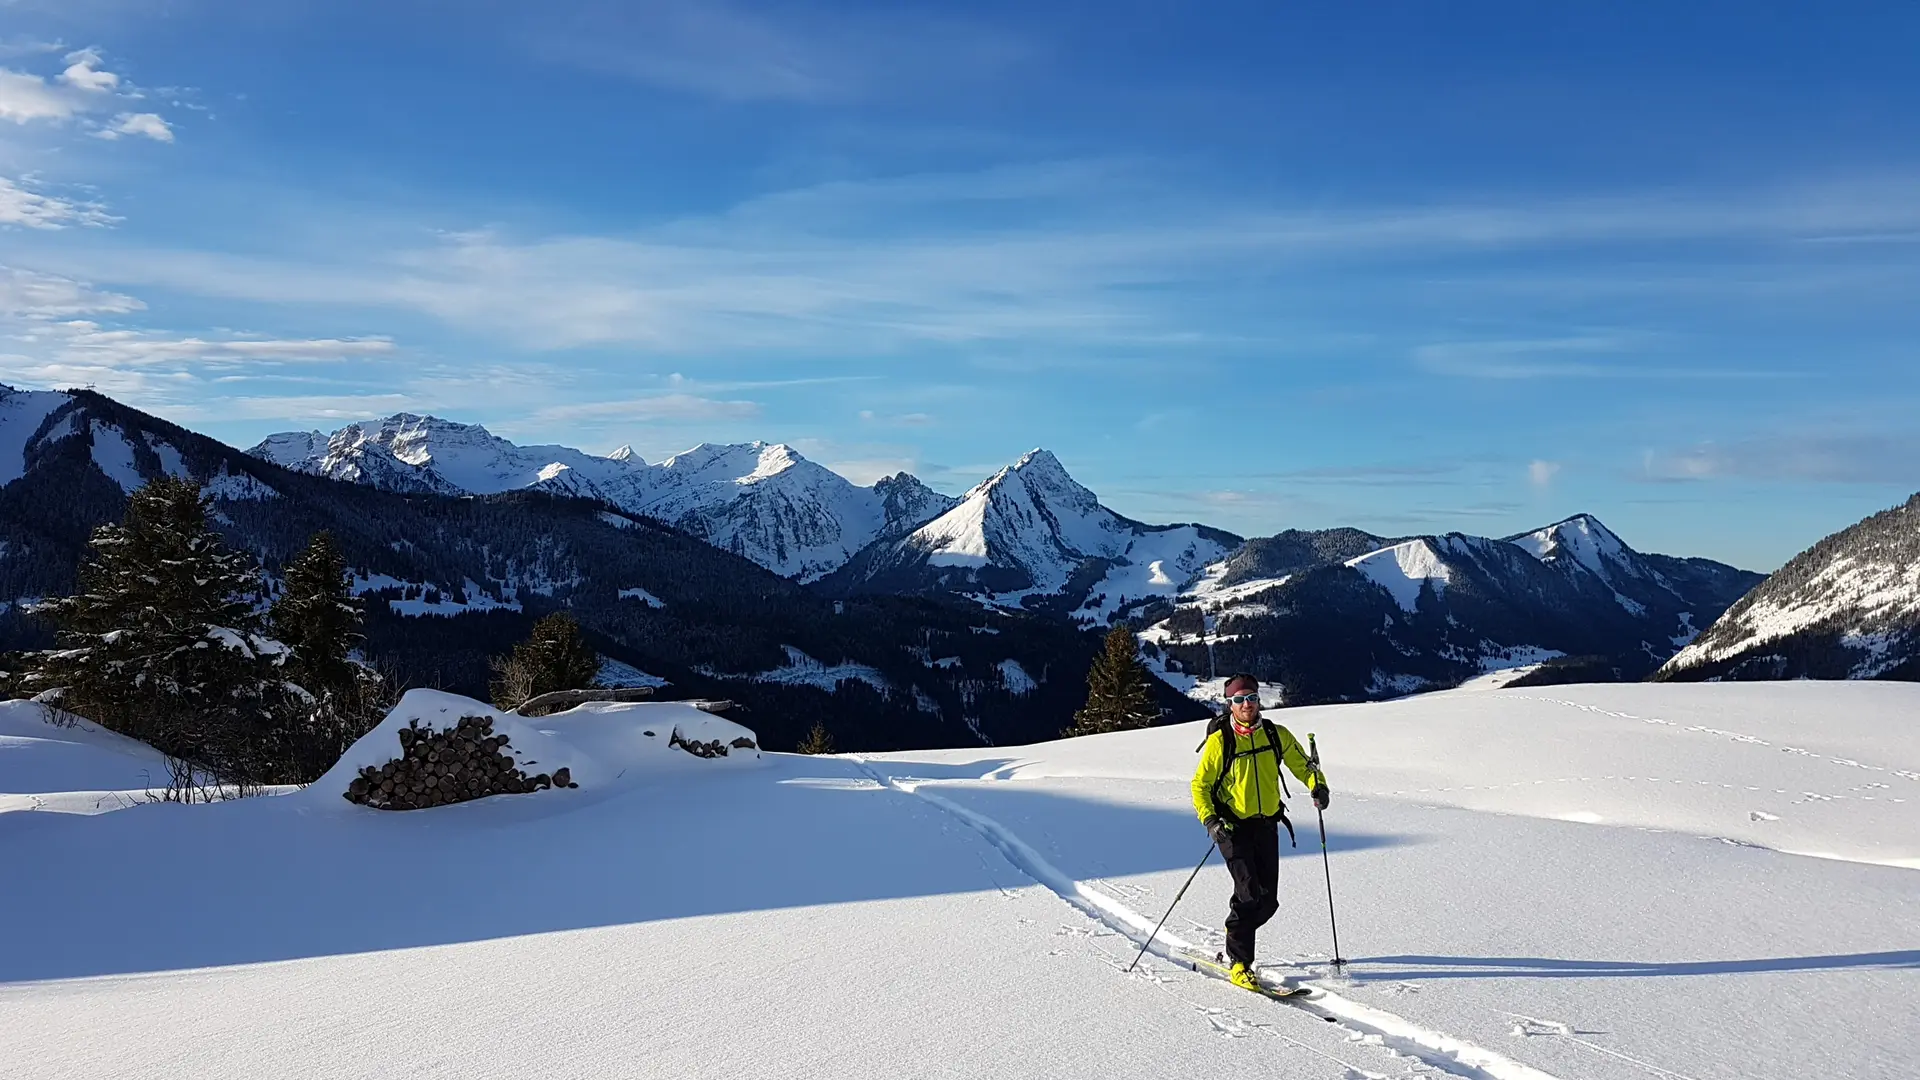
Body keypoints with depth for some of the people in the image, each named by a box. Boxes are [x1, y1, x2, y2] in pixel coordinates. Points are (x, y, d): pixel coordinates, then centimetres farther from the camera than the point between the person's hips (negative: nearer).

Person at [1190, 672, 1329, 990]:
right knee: (1250, 892, -16)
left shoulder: (1276, 735, 1)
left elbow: (1302, 764, 14)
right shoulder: (1219, 741, -8)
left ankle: (1236, 936, 31)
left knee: (1268, 899, 4)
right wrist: (1210, 820, -17)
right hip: (1232, 827, -4)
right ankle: (1239, 962, -2)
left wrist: (1318, 786, -7)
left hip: (1267, 824, 4)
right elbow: (1200, 785, -3)